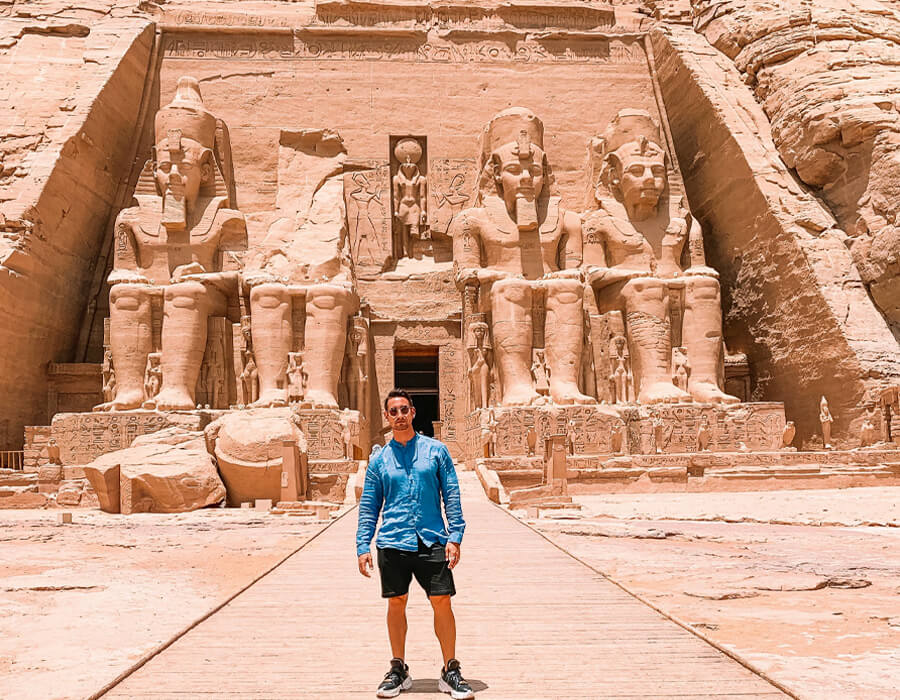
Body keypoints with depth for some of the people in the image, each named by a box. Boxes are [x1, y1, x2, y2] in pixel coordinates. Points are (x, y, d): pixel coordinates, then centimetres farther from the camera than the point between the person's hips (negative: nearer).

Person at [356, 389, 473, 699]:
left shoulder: (436, 450, 5)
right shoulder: (379, 460, 8)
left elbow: (452, 496, 4)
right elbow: (368, 506, 10)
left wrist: (455, 537, -4)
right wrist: (363, 547, 2)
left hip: (432, 541, -1)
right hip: (392, 542, 1)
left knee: (442, 603, -2)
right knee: (396, 604, 8)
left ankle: (451, 672, 11)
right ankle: (398, 670, 23)